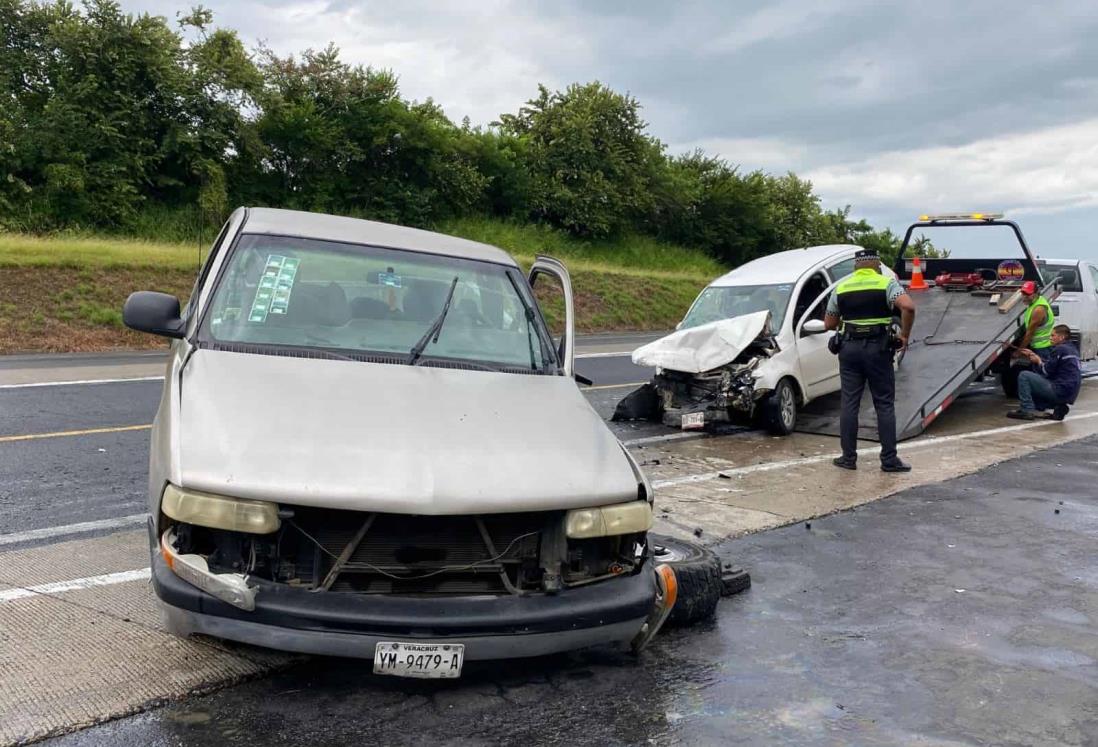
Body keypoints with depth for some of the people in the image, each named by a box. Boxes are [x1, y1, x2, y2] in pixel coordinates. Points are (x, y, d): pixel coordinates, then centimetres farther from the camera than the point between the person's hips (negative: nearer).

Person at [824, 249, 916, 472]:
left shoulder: (841, 288, 8)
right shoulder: (886, 283, 0)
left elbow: (829, 323, 11)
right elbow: (908, 306, -18)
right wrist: (905, 335, -7)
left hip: (849, 348, 2)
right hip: (878, 348, -2)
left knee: (849, 404, 7)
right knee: (885, 405, 4)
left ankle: (848, 457, 10)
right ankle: (889, 459, 5)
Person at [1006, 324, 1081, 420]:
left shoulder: (1059, 349, -14)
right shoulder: (1072, 349, 16)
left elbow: (1046, 371, -12)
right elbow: (1050, 363, 22)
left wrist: (1038, 361, 7)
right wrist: (1033, 355, 18)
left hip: (1060, 391, -10)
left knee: (1024, 376, -8)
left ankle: (1026, 410, -11)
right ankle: (1058, 407, 8)